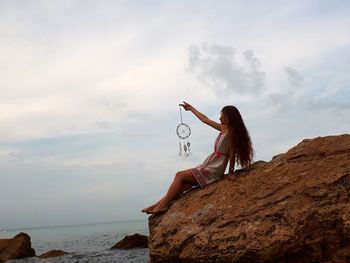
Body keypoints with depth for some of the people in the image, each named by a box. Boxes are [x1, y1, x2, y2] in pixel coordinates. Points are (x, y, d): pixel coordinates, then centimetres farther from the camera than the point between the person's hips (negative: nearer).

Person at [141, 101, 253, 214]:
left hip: (214, 170, -9)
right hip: (208, 165, 9)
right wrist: (191, 108, 25)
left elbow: (232, 153, -18)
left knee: (180, 175, -9)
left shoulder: (231, 132, -15)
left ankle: (162, 205, -2)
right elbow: (205, 119, 19)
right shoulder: (223, 129, 10)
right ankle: (162, 203, 4)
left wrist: (231, 172, -18)